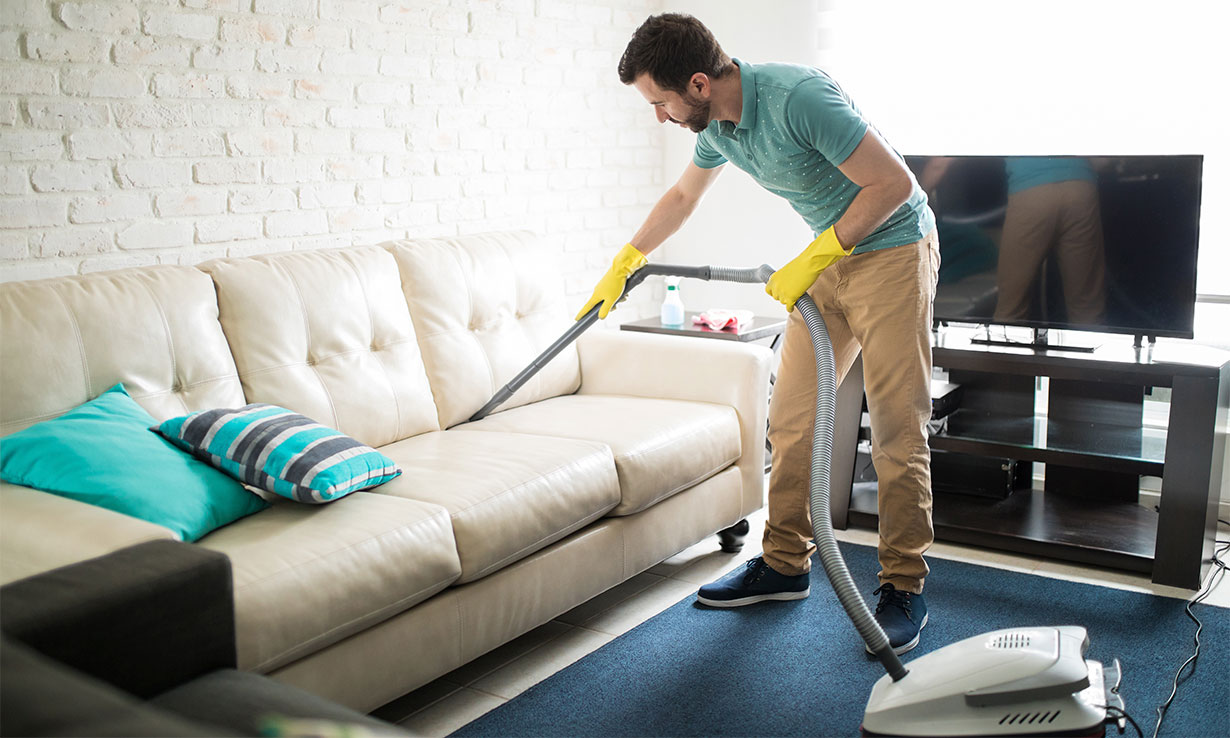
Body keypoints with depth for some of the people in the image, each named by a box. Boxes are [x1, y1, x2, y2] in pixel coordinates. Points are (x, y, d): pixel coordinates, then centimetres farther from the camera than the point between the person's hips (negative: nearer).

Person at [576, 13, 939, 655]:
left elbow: (892, 181, -24)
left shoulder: (797, 97, -27)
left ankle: (903, 589, 3)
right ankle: (785, 565, 18)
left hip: (892, 249, -8)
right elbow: (682, 197, 20)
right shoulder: (715, 124, 0)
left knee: (897, 429, -8)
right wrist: (621, 266, 28)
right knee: (790, 417, 6)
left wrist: (812, 259, -21)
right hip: (829, 260, 8)